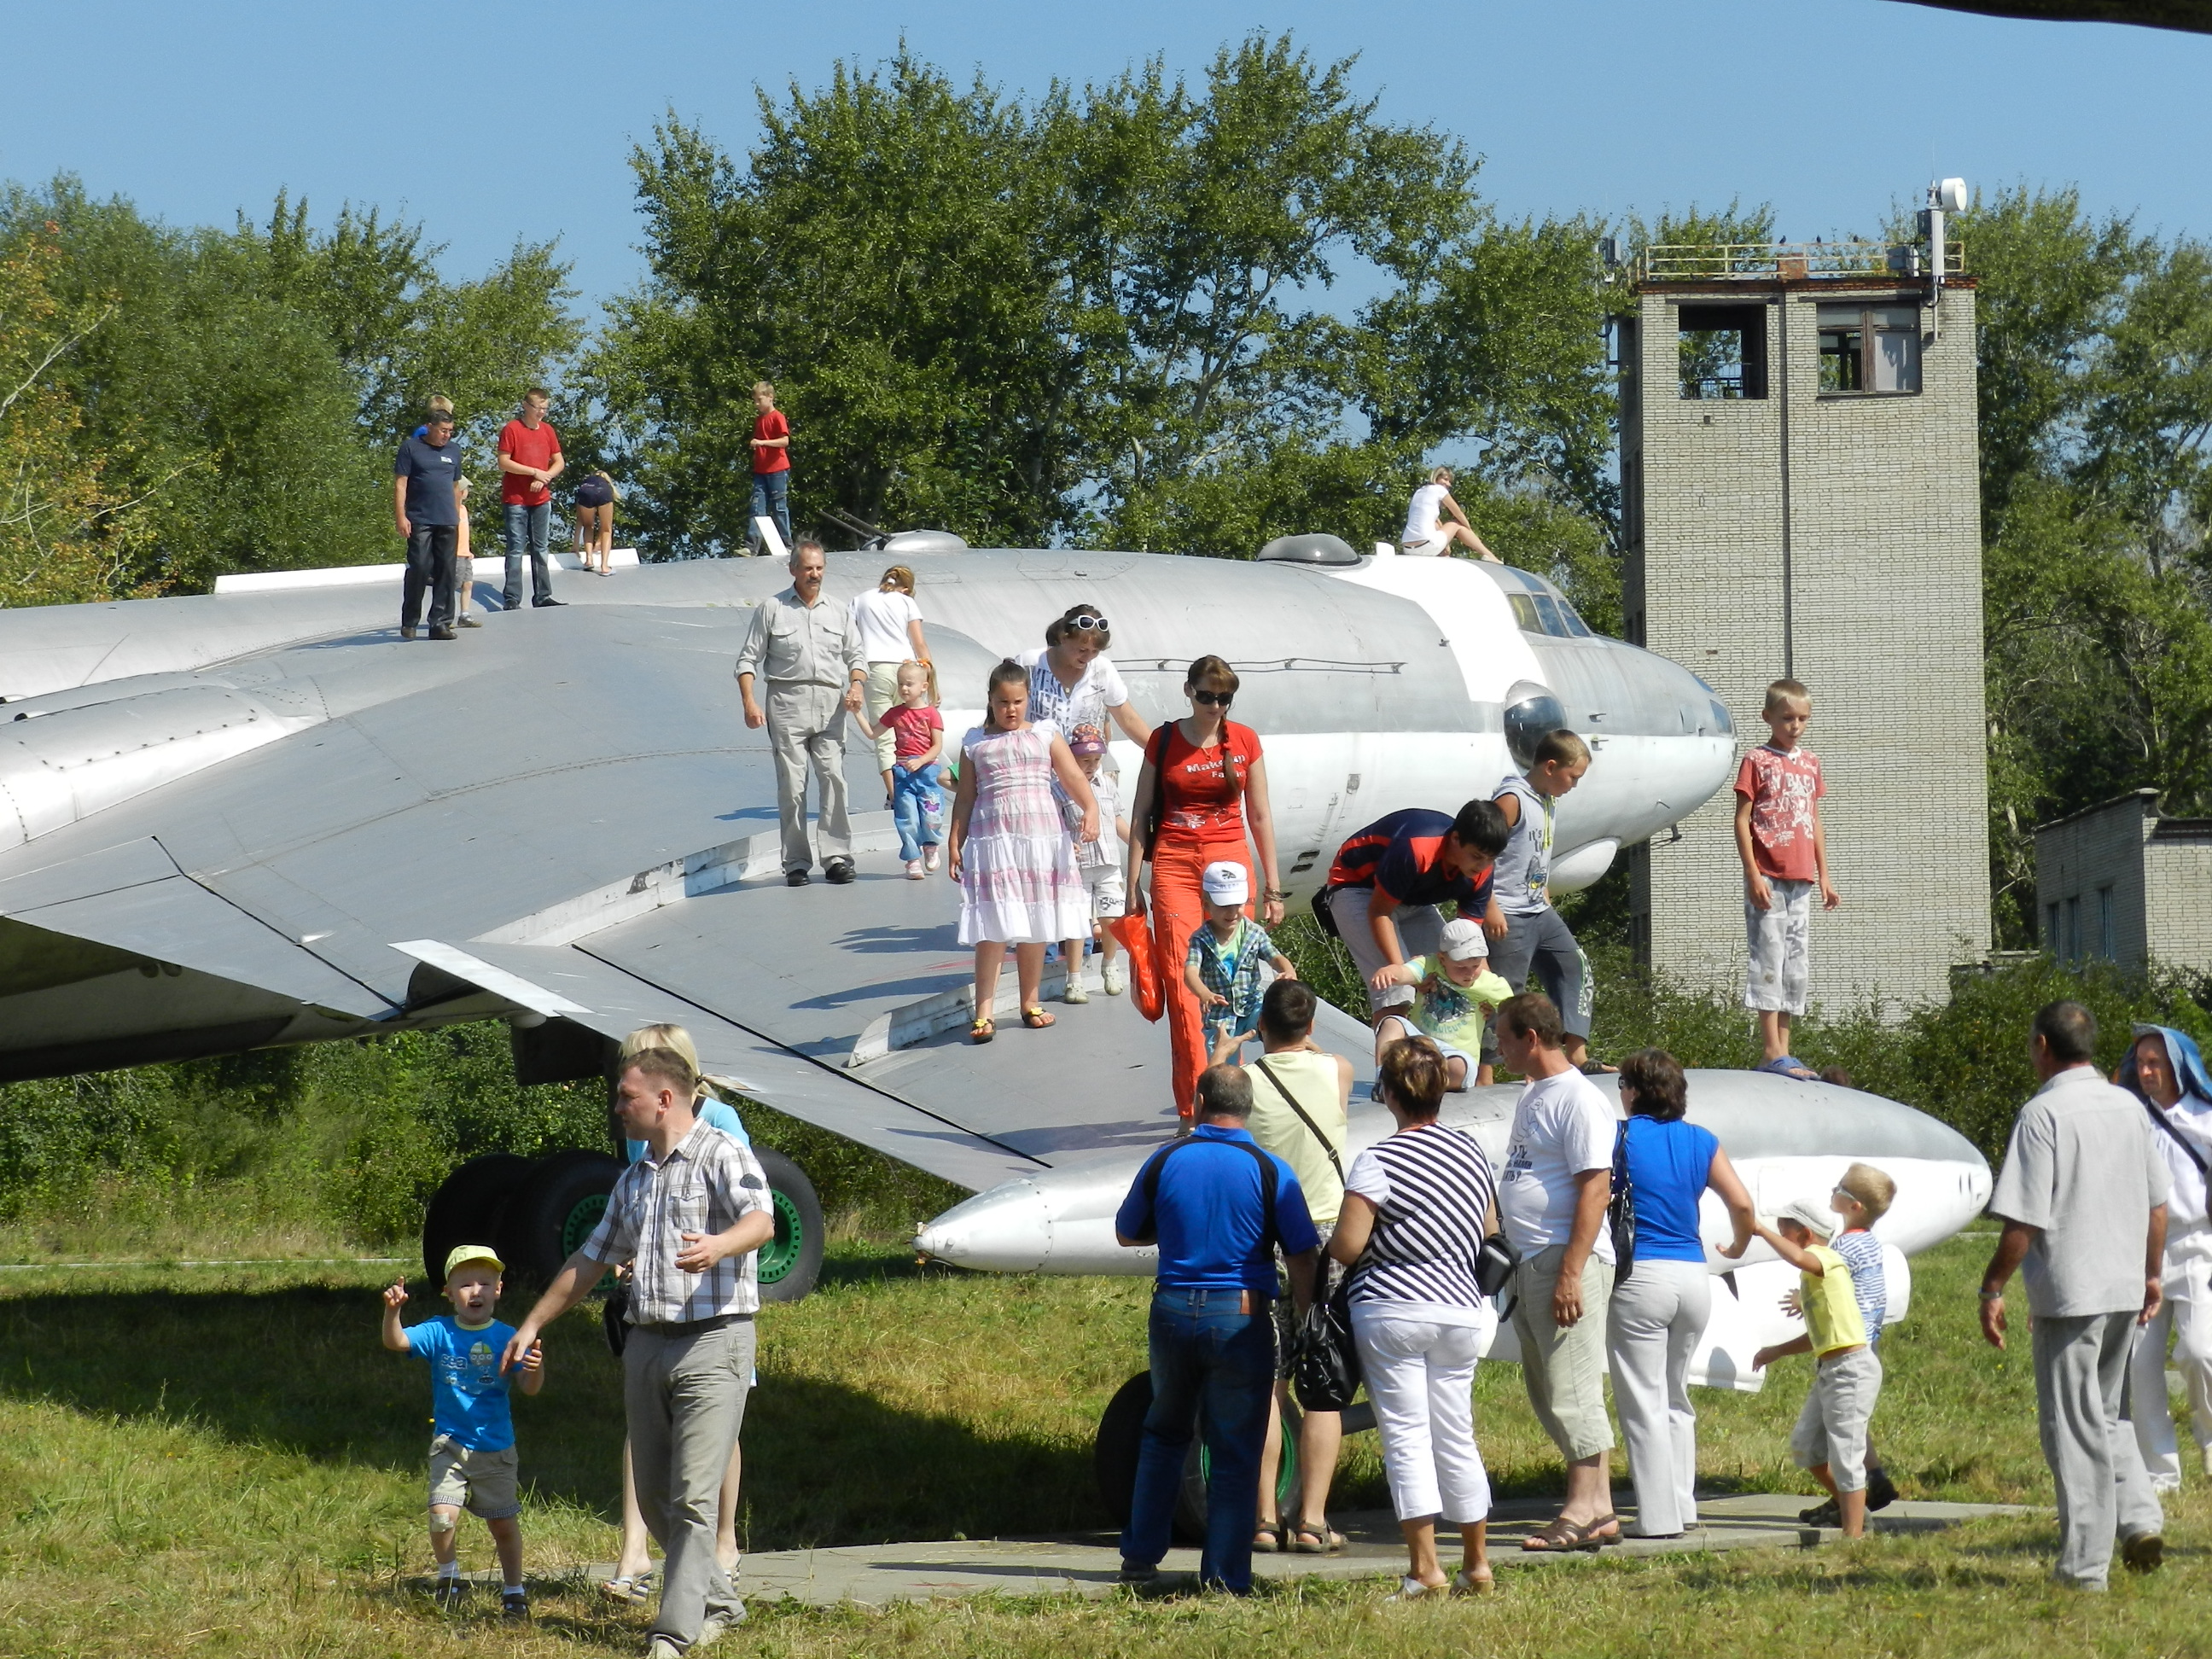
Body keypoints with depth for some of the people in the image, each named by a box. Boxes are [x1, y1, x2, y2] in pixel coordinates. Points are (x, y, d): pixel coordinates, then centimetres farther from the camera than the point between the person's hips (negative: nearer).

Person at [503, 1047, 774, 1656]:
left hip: (712, 1343, -8)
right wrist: (532, 1325, 31)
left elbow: (761, 1222, -23)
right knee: (653, 1496, 8)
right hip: (646, 1346, 8)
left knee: (692, 1497, -13)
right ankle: (717, 1603, 24)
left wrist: (717, 1246, -44)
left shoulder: (722, 1155, -4)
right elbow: (591, 1260, 30)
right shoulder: (633, 1180, 20)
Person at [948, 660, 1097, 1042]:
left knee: (1035, 930, 8)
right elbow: (965, 797, 9)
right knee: (993, 929, -8)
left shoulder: (1046, 737, 7)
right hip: (992, 839, -1)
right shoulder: (975, 743, 8)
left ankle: (1030, 1002, 22)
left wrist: (1090, 809, -21)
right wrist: (955, 843, 4)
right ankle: (985, 1012, -7)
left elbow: (1072, 776, -4)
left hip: (1042, 838, 1)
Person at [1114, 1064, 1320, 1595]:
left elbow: (1126, 1234, 15)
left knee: (1164, 1434, 22)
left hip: (1173, 1312, 3)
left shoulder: (1164, 1162, 1)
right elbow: (1303, 1257, -7)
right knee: (1235, 1452, 3)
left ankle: (1140, 1556, 23)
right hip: (1242, 1317, -3)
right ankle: (1225, 1578, 1)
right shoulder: (1270, 1171, -5)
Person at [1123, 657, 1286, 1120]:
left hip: (1230, 860, 1)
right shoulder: (1164, 741, 4)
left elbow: (1260, 815, 11)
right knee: (1182, 980, -10)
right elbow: (1140, 814, 7)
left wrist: (1272, 886, 10)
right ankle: (1195, 1106, -13)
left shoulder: (1244, 741, 7)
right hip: (1174, 864, -1)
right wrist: (1133, 885, 2)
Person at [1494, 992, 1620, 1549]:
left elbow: (1595, 1188, -19)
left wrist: (1570, 1273, -24)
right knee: (1549, 1397, 11)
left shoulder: (1578, 1099, -13)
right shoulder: (1532, 1095, 17)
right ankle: (1599, 1512, 15)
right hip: (1529, 1264, 10)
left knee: (1571, 1393, -10)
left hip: (1567, 1261, -10)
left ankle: (1585, 1512, -8)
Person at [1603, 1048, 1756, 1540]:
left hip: (1640, 1278, -5)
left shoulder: (1620, 1138, -5)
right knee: (1676, 1399, 19)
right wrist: (1736, 1248, 22)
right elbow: (1742, 1204, 4)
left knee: (1643, 1403, -1)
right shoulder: (1701, 1142, 7)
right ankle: (1682, 1506, 20)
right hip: (1694, 1278, 5)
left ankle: (1659, 1518, -3)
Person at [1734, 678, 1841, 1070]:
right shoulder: (1757, 761, -4)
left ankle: (1784, 1050, 12)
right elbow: (1742, 821, -7)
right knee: (1768, 960, -8)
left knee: (1796, 965, 8)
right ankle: (1772, 1053, -11)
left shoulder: (1810, 763, 14)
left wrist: (1823, 876, 16)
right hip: (1768, 878, -7)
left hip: (1801, 880, 7)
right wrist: (1753, 874, -14)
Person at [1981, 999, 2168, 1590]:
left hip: (2068, 1291, -6)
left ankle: (2085, 1565, 3)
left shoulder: (2043, 1113, -13)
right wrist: (2153, 1274, 27)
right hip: (2125, 1289, 6)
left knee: (2073, 1427, 0)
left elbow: (2024, 1219, -16)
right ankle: (2139, 1515, 5)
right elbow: (2156, 1202, 15)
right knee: (2109, 1414, 22)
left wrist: (1992, 1289, -8)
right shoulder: (2129, 1108, 8)